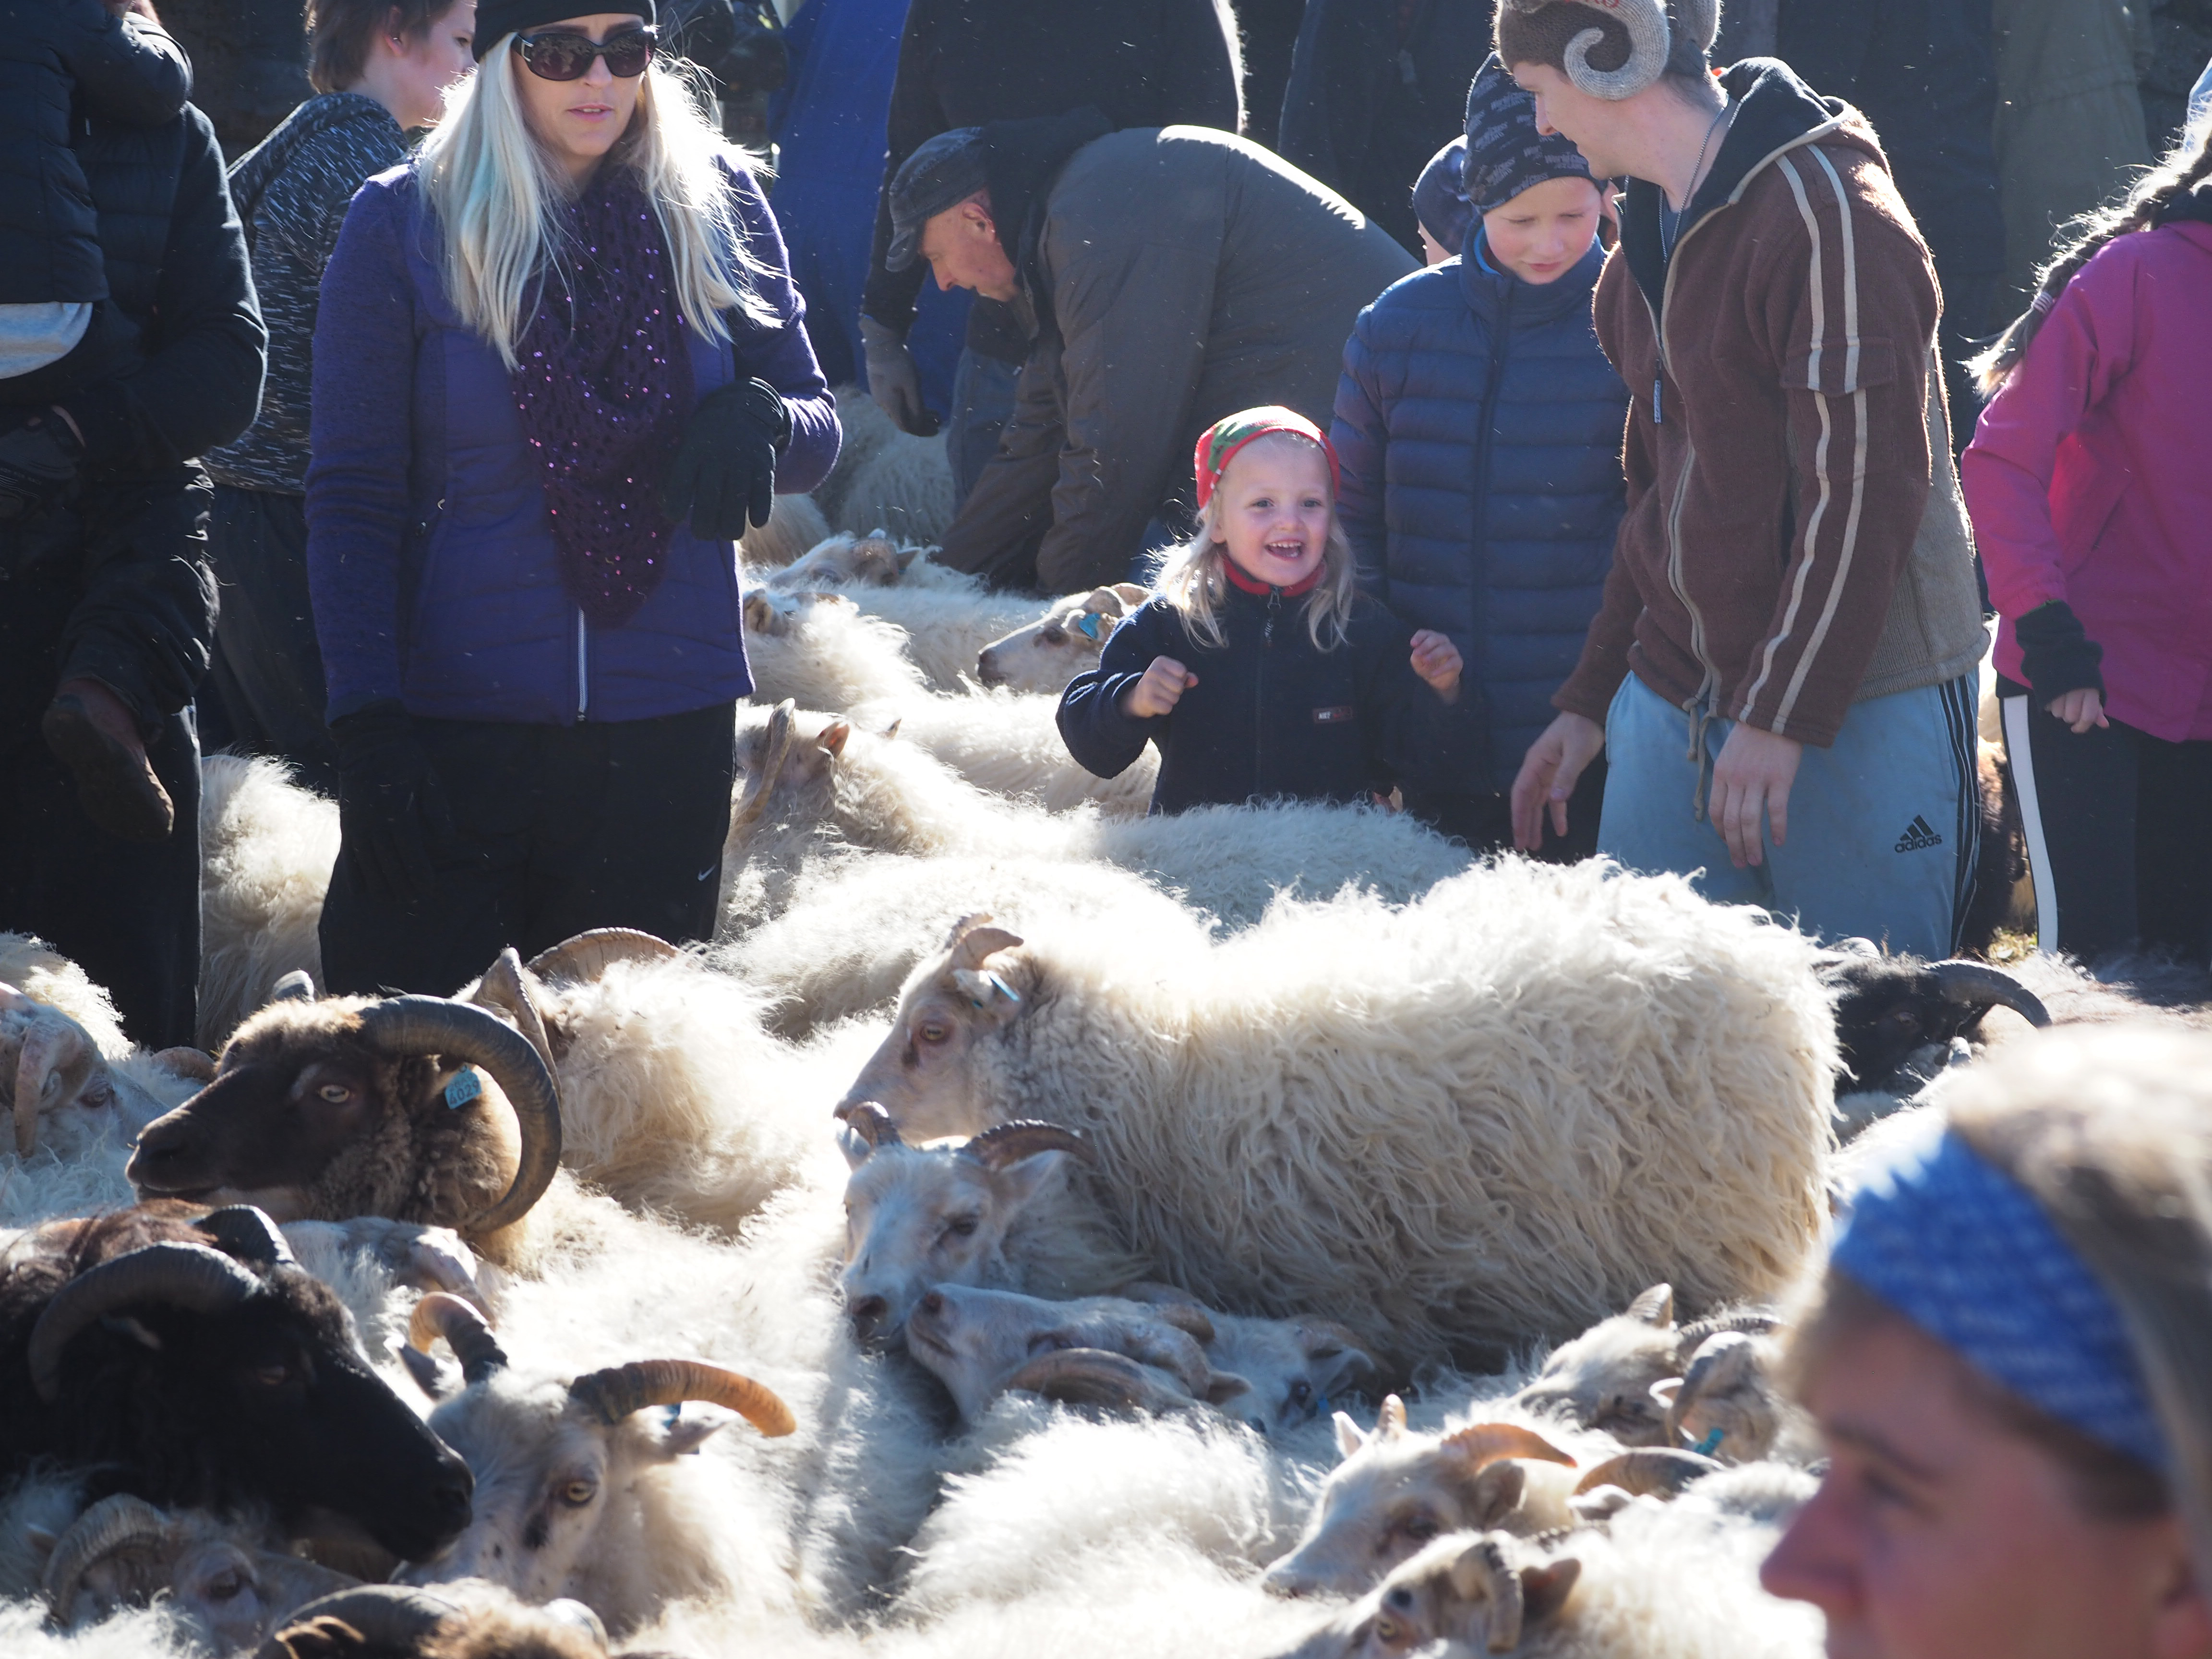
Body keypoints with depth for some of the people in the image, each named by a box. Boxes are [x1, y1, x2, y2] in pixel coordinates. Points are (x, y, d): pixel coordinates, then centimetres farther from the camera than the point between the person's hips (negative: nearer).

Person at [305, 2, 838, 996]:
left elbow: (818, 435, 9)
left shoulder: (716, 207, 4)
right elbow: (351, 498, -3)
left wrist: (760, 421, -16)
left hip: (669, 725, 2)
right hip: (452, 719, -2)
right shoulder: (402, 224, -2)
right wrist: (366, 728, -12)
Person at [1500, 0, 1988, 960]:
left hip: (1859, 709, -8)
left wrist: (1782, 717, -20)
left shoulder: (1827, 213, -14)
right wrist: (1590, 700, 20)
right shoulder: (1651, 230, 15)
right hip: (1675, 696, 8)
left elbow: (1864, 485, -18)